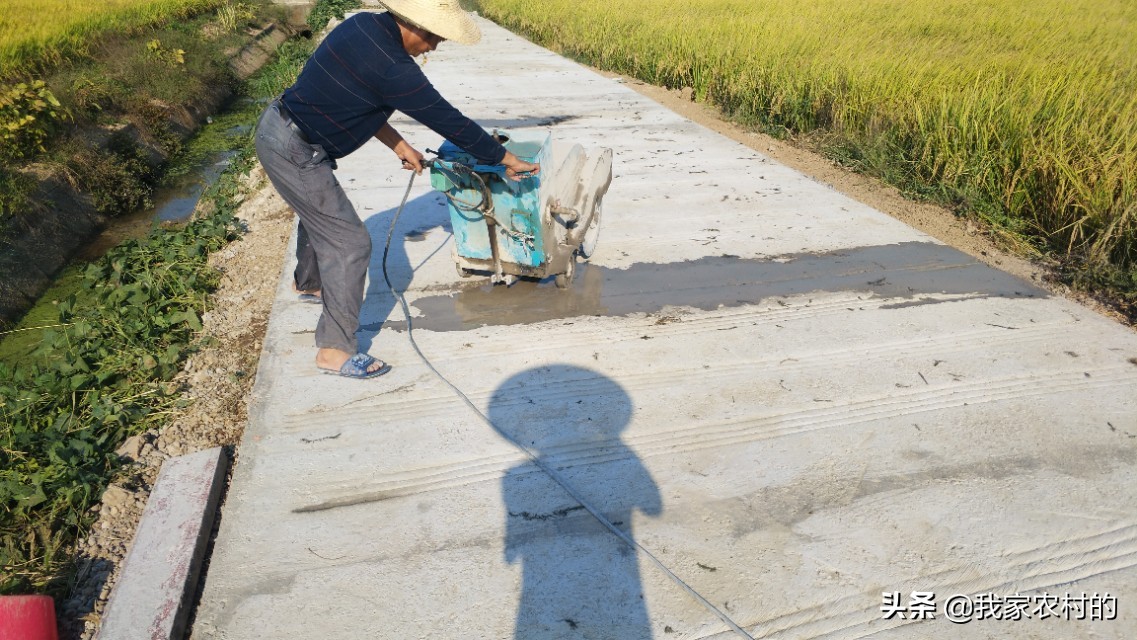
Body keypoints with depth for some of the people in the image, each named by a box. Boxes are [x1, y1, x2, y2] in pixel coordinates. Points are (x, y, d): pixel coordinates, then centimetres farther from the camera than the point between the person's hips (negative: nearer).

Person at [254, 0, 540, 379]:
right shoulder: (392, 68, -27)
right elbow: (449, 122, -20)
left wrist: (397, 143, 7)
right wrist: (505, 159, -9)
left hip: (276, 125, 10)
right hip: (294, 152, -10)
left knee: (319, 214, 30)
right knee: (350, 242, -4)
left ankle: (308, 283, 58)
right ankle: (335, 350, 5)